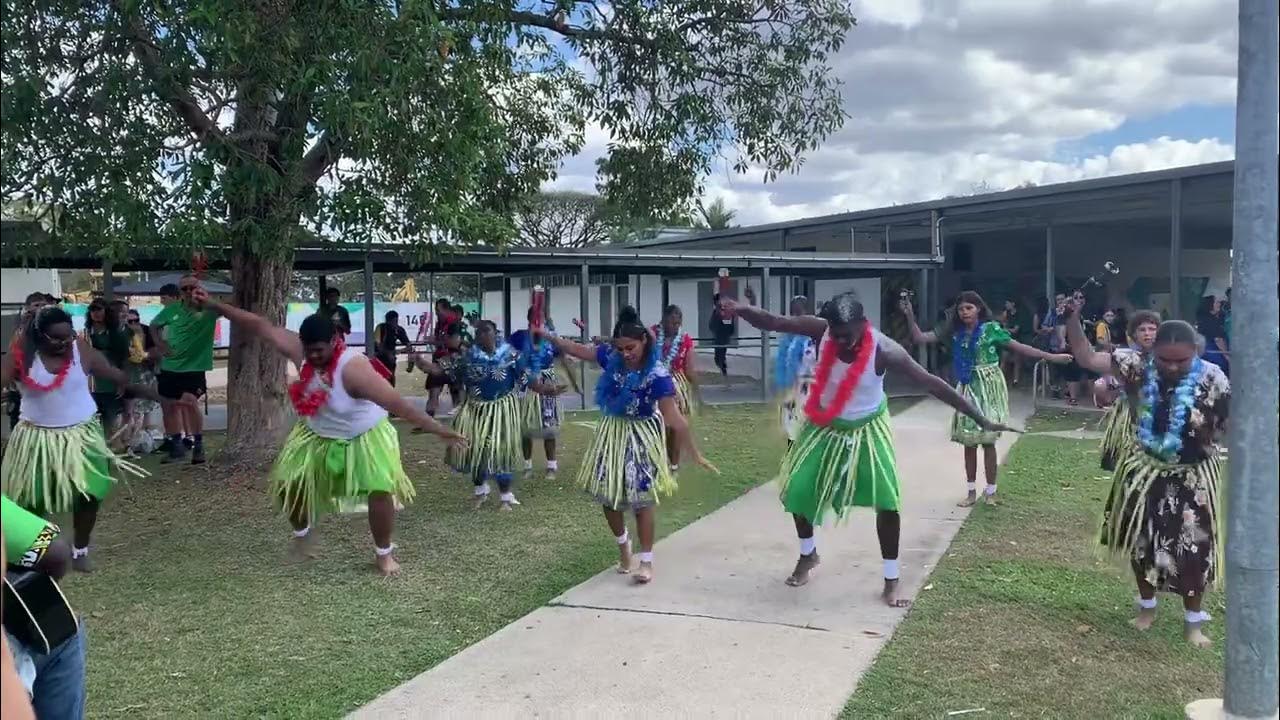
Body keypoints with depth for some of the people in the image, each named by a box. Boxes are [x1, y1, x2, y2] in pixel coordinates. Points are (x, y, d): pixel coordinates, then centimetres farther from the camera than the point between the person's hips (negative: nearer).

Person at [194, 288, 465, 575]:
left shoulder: (352, 368, -37)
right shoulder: (300, 349, -20)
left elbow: (396, 402, -40)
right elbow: (260, 326, -13)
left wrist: (439, 430, -42)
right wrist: (214, 306, -12)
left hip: (364, 437, -5)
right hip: (316, 435, 5)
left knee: (381, 490, -19)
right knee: (288, 483, 5)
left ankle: (384, 554, 5)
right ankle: (303, 535, 35)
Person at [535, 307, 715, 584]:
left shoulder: (657, 374, -25)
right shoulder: (611, 357, -11)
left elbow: (674, 418, -25)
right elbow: (577, 349, 4)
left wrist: (695, 453, -24)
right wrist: (546, 335, 3)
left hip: (641, 438, -5)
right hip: (612, 434, 5)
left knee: (641, 498, 1)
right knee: (607, 494, 11)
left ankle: (646, 560, 13)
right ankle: (623, 543, 37)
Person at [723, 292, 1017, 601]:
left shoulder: (884, 350, -29)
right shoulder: (821, 330, -23)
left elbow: (932, 383, -27)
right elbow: (773, 322, -22)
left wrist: (982, 420, -27)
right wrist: (742, 310, -45)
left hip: (867, 429, -2)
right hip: (823, 426, 2)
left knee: (887, 500, -10)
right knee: (797, 488, 4)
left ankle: (892, 580, 6)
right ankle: (808, 555, 32)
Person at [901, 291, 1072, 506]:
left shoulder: (990, 329, -7)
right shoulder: (954, 332, 1)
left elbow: (1019, 347, -3)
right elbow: (919, 338, -1)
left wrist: (1051, 357, -5)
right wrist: (910, 316, -13)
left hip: (988, 388, -3)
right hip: (968, 389, 3)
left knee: (988, 440, -1)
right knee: (968, 441, 5)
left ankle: (990, 491, 13)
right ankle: (972, 491, 17)